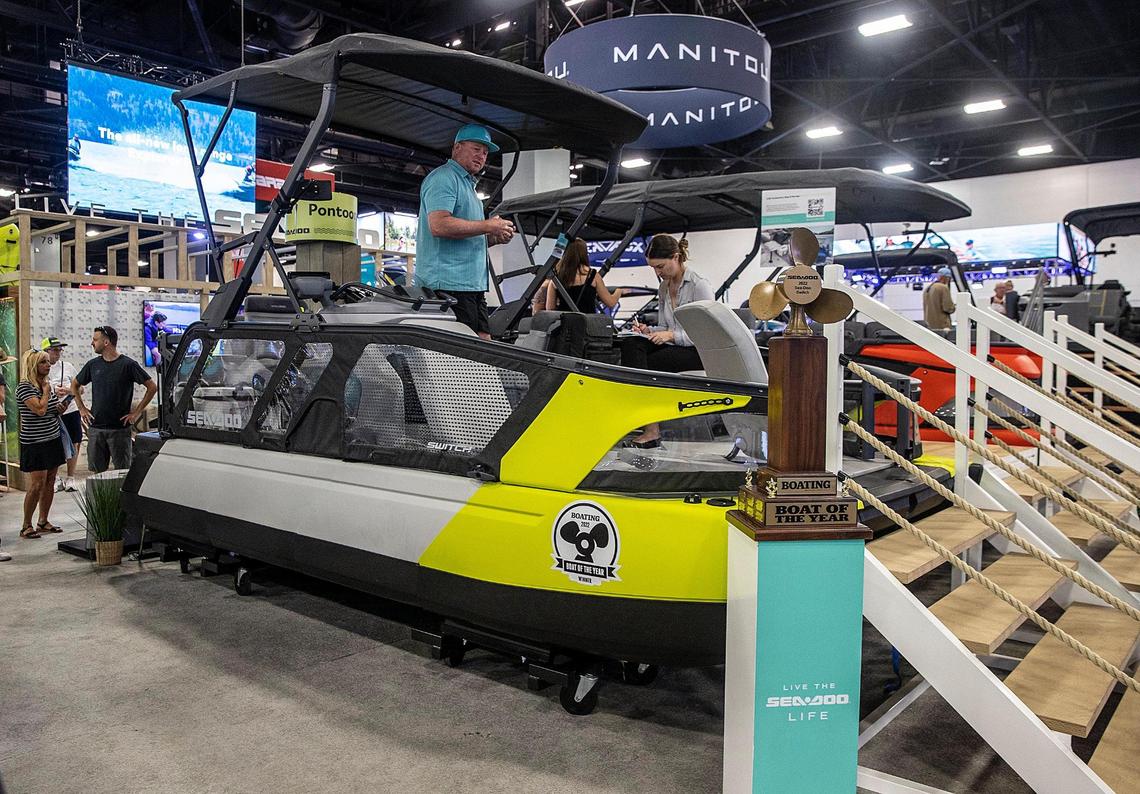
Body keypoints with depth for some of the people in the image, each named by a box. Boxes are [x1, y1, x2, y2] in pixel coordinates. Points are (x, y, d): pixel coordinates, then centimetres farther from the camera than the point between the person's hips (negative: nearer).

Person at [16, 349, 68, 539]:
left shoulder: (48, 384, 11)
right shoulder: (24, 387, -13)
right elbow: (40, 409, -25)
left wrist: (59, 408, 3)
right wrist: (46, 390, -12)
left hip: (53, 439, 8)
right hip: (34, 443, -8)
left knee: (50, 482, 9)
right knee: (37, 484, -8)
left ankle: (43, 521, 19)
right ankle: (26, 526, 3)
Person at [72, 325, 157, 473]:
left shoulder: (128, 364, -6)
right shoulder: (93, 365, 8)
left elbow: (152, 387, -6)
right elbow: (75, 384, 24)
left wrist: (137, 412, -8)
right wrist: (82, 408, 12)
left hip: (120, 428, -4)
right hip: (95, 428, 4)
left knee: (123, 471, 1)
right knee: (97, 471, 8)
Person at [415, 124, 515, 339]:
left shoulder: (468, 184, 28)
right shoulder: (443, 178, -4)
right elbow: (439, 225, -22)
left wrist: (493, 238, 12)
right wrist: (488, 226, -15)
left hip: (473, 285, 10)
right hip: (448, 283, -10)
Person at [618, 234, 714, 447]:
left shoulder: (699, 285, -9)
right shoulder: (664, 287, 14)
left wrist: (671, 335, -21)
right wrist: (649, 330, -2)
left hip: (699, 351, -7)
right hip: (674, 347, 7)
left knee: (643, 366, -27)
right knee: (631, 343, -23)